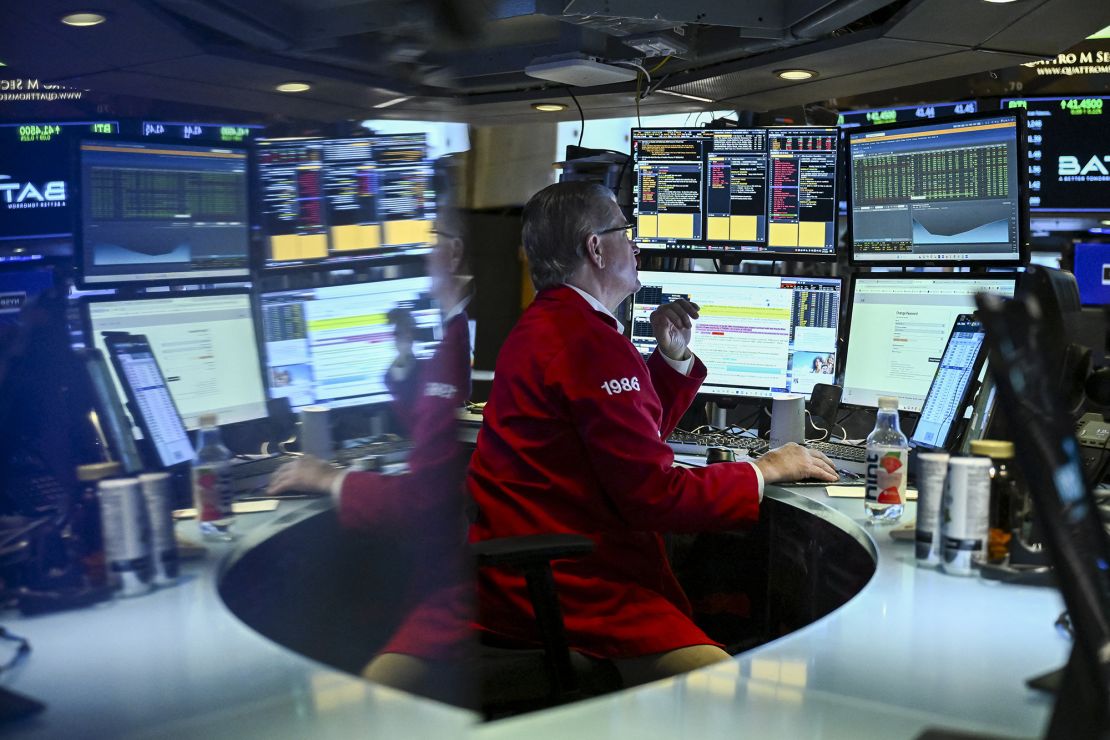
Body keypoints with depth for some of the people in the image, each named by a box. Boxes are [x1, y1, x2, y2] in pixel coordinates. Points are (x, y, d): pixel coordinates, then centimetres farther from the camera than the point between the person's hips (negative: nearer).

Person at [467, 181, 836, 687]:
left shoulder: (547, 324, 18)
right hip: (564, 594, -11)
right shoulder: (589, 342, -17)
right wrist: (767, 469, -6)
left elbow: (633, 438, 27)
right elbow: (656, 494, -19)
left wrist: (671, 357, 14)